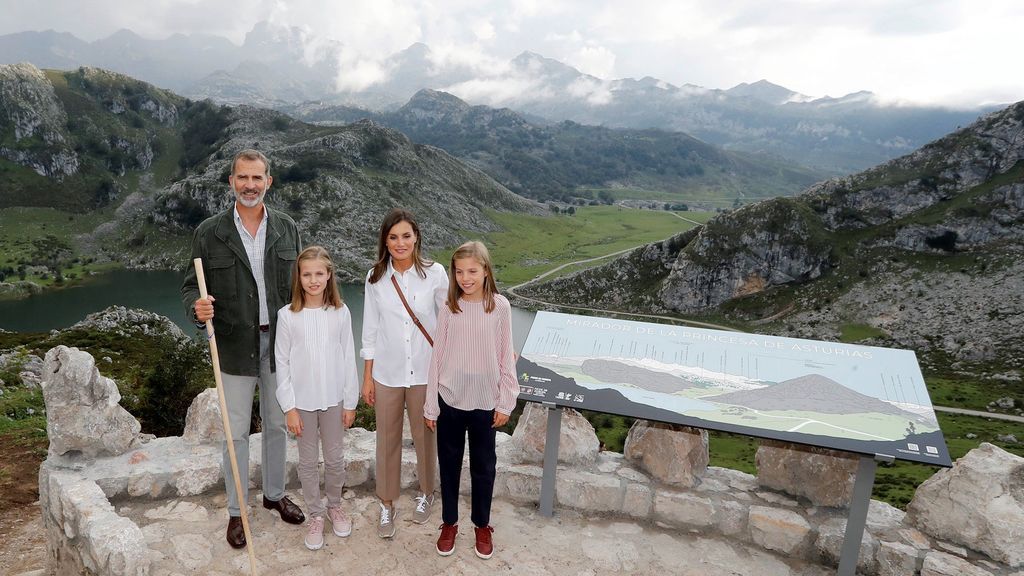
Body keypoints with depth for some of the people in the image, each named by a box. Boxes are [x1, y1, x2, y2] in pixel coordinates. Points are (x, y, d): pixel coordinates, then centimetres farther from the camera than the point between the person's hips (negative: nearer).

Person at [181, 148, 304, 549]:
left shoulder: (287, 229, 1)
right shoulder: (209, 233, -6)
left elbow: (299, 284, 6)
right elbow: (191, 286, -2)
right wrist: (197, 306, -26)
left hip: (279, 342, 2)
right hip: (234, 346, -2)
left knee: (277, 425, 16)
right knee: (237, 432, 7)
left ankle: (275, 494, 36)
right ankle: (236, 511, 24)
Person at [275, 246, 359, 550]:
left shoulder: (341, 312, -6)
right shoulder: (287, 315, -9)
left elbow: (348, 359, -1)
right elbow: (282, 363, -5)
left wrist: (350, 402, 0)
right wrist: (289, 406, -7)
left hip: (334, 399, 1)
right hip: (303, 401, -1)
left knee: (335, 459, 14)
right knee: (308, 461, 12)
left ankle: (335, 505, 37)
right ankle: (315, 515, 30)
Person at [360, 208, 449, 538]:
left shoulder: (434, 274, -10)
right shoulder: (376, 277, -3)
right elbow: (370, 330, 3)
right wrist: (367, 377, 3)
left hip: (424, 371, -1)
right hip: (387, 372, 1)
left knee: (424, 435, 14)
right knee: (387, 439, 12)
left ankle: (426, 492, 39)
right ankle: (387, 503, 30)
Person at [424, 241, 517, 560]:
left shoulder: (500, 307, -8)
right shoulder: (448, 309, -6)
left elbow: (506, 357, -3)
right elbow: (437, 358, -1)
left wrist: (506, 402, -3)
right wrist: (431, 405, 0)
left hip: (485, 402, -1)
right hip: (450, 400, 1)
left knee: (484, 466, 13)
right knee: (449, 464, 14)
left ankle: (482, 525, 33)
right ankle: (449, 523, 34)